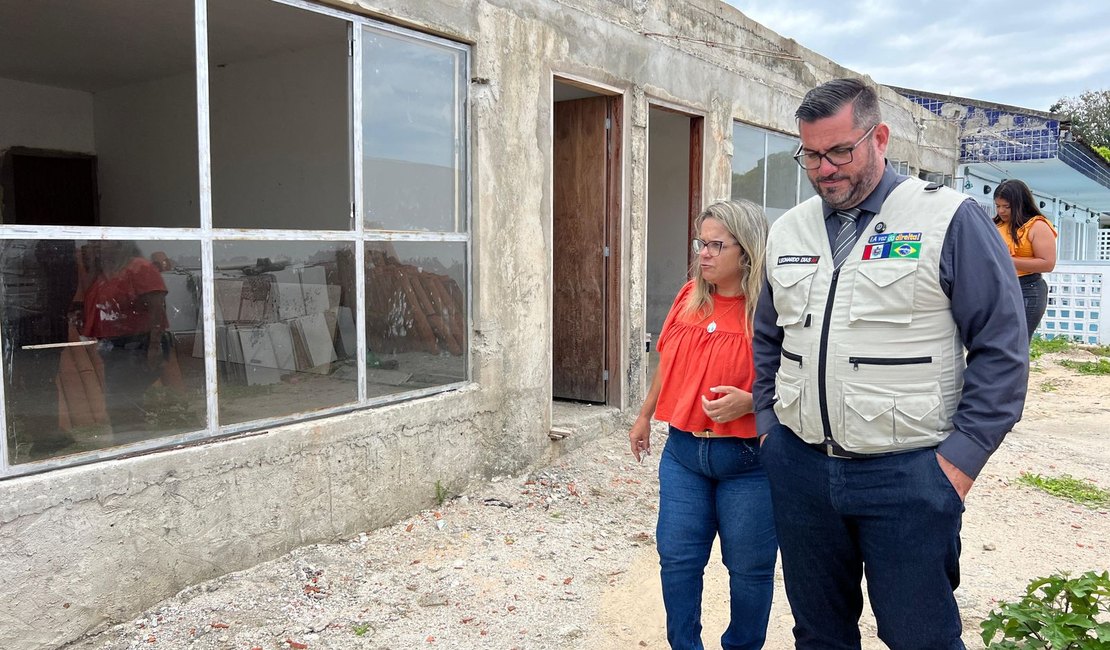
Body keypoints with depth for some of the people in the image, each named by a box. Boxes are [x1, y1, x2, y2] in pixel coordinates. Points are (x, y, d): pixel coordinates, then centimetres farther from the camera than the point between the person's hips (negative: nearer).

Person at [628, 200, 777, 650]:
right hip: (683, 451, 5)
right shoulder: (689, 297, 4)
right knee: (677, 559, 10)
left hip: (748, 460, -5)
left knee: (749, 568, 11)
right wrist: (645, 416, 23)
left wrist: (748, 401, -26)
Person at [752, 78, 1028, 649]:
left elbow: (1000, 349, -8)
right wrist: (767, 421, 10)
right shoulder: (787, 231, 8)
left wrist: (962, 457, -11)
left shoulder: (950, 220, -7)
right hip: (798, 467, 5)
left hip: (908, 474, -4)